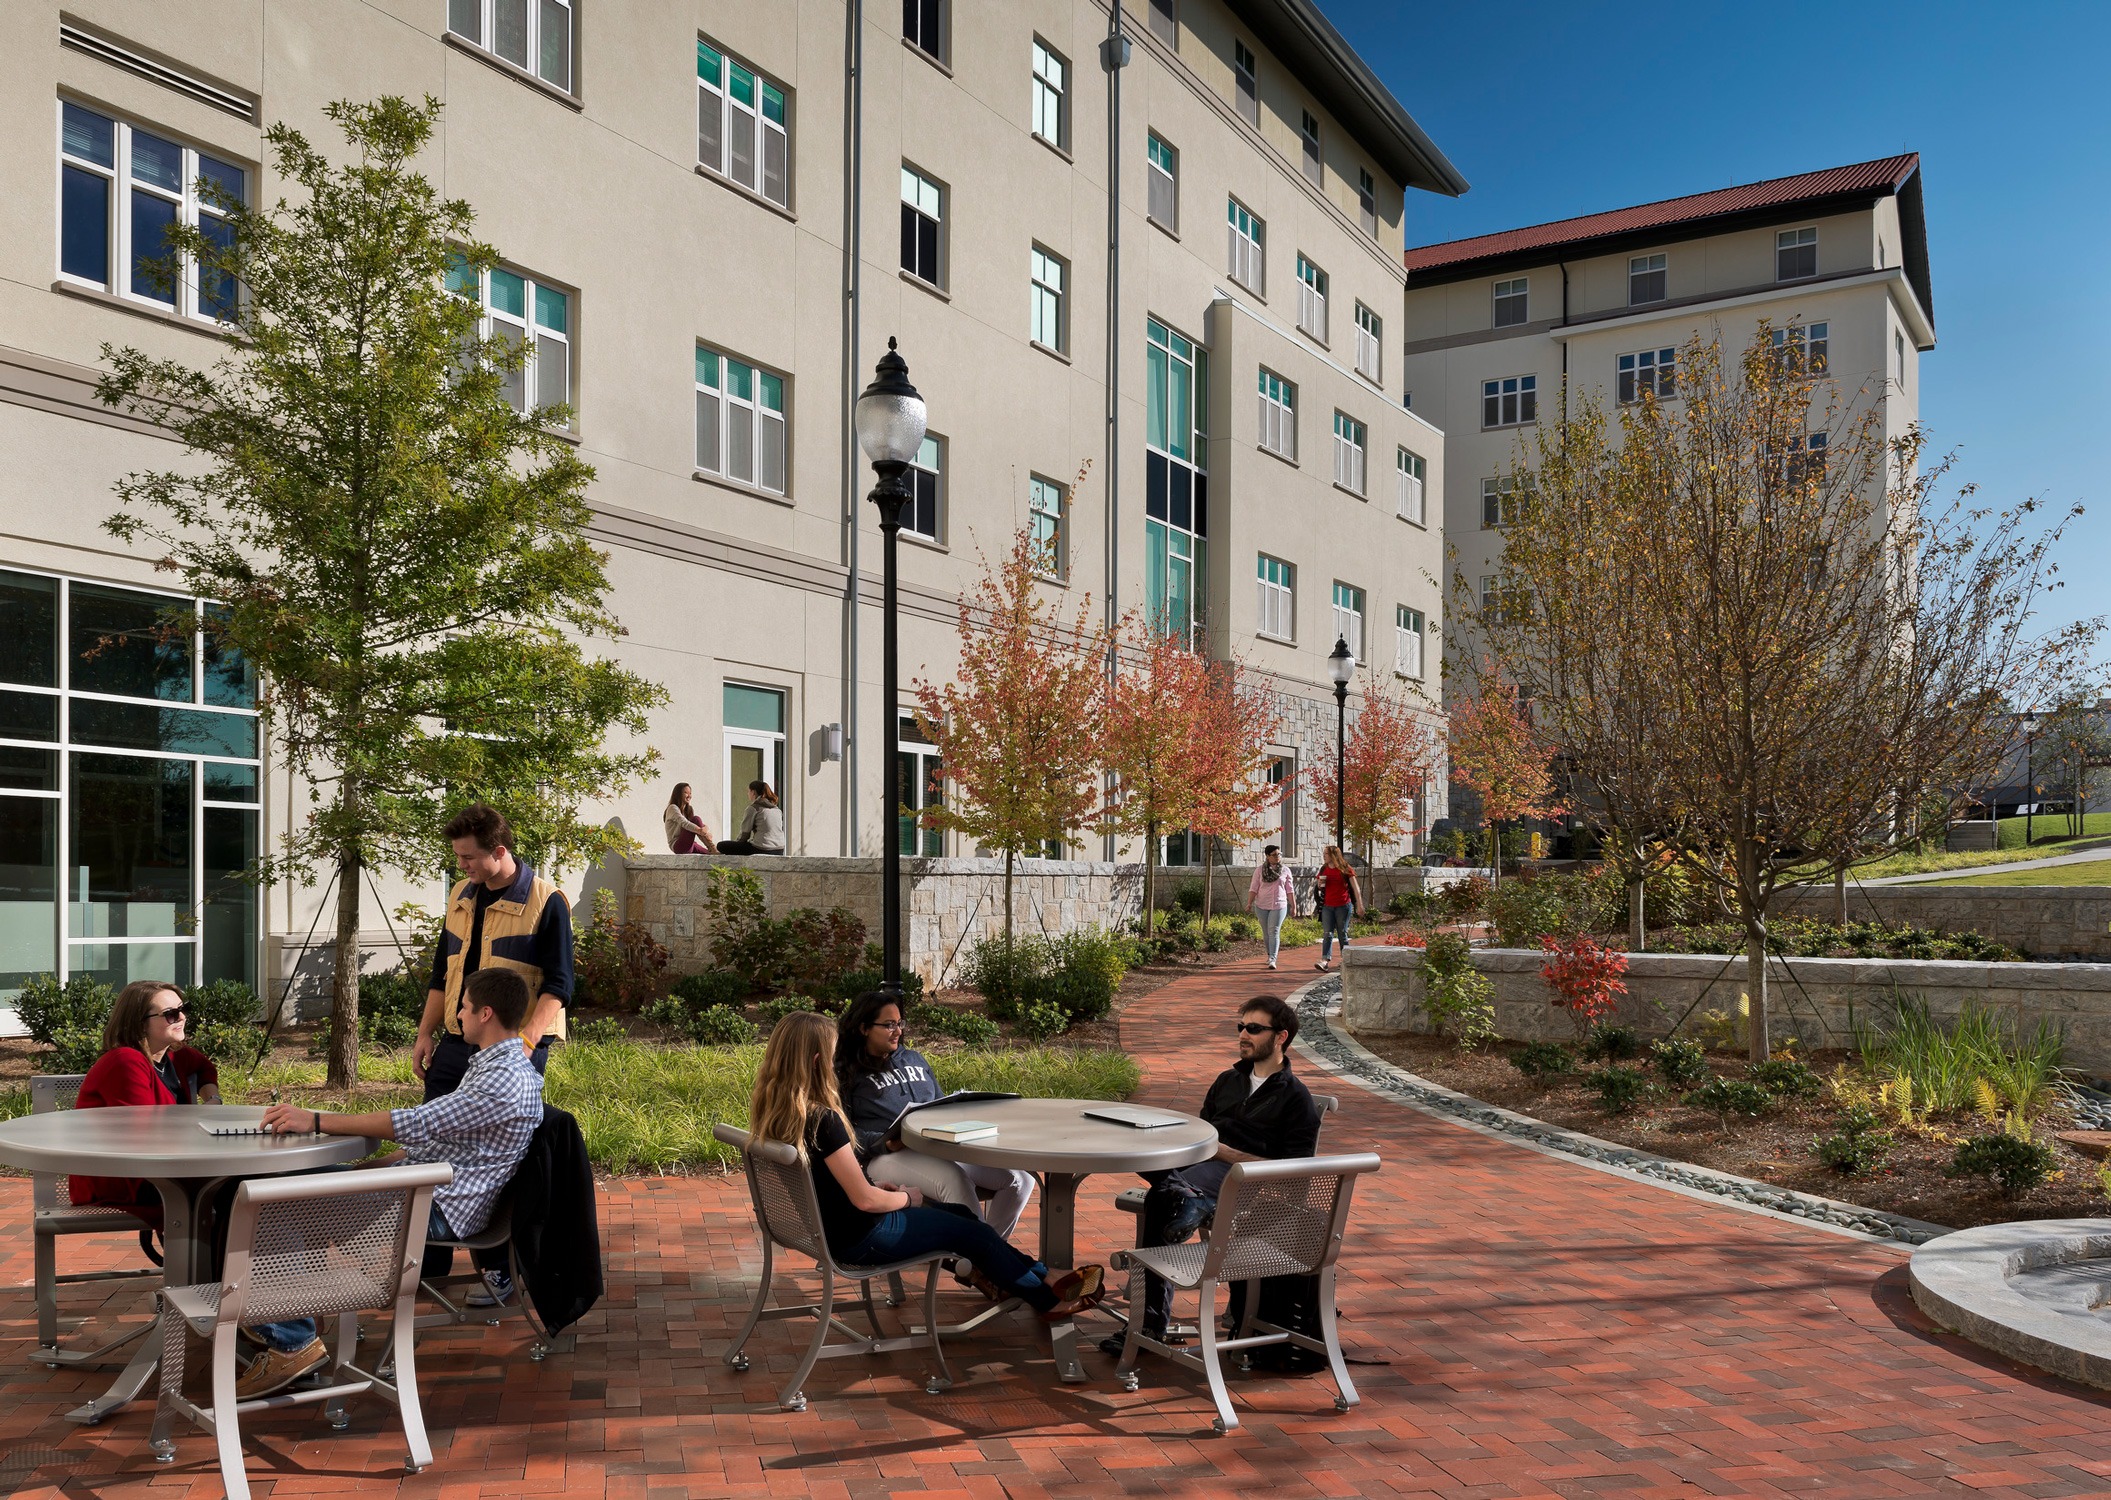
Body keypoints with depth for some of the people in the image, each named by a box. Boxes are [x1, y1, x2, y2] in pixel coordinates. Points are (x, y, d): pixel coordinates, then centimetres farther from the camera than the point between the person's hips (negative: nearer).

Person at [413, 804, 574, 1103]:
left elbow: (558, 985, -12)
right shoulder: (460, 896, 13)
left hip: (516, 1047, -6)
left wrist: (527, 1041, -22)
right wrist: (425, 1034, 14)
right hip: (455, 1043, 6)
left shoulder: (546, 902, -9)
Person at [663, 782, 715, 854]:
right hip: (677, 845, -8)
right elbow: (684, 823, -26)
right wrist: (699, 830, -42)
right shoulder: (673, 808, -7)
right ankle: (711, 847, -36)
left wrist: (705, 829, -23)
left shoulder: (690, 810, 17)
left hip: (689, 845, 8)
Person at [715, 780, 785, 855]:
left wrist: (736, 842, 17)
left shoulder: (753, 807, -5)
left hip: (763, 850, -8)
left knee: (721, 846, 1)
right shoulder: (777, 809, 15)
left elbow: (745, 833, -3)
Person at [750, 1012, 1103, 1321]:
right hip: (859, 1238, -9)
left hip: (827, 1226, 9)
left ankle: (1040, 1276, 28)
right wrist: (908, 1197, -6)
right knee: (971, 1231, 10)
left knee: (959, 1213, 20)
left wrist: (883, 1188, 9)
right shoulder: (822, 1120, -30)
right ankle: (1047, 1299, 28)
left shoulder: (773, 1113, -2)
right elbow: (865, 1200, -25)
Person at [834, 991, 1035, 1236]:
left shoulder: (913, 1059, 27)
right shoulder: (846, 1073, 8)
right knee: (954, 1179, -38)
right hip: (889, 1157, -6)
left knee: (1021, 1177, -13)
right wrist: (884, 1143, -18)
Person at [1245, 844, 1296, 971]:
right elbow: (1253, 888, 0)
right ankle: (1270, 955, 27)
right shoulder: (1260, 870, 2)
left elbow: (1290, 890, 7)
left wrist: (1293, 906, 6)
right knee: (1266, 932, 11)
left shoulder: (1285, 871, 4)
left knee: (1274, 931, -12)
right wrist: (1249, 903, -8)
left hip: (1279, 905, -2)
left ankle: (1273, 959, -18)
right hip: (1262, 906, 2)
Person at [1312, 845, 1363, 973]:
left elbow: (1355, 887, -2)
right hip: (1327, 906, 3)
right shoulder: (1324, 869, 10)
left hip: (1343, 906, -3)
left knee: (1342, 933, 3)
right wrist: (1320, 884, -2)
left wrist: (1359, 904, -8)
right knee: (1327, 933, -7)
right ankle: (1324, 960, -17)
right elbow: (1320, 888, 21)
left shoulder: (1345, 869, -3)